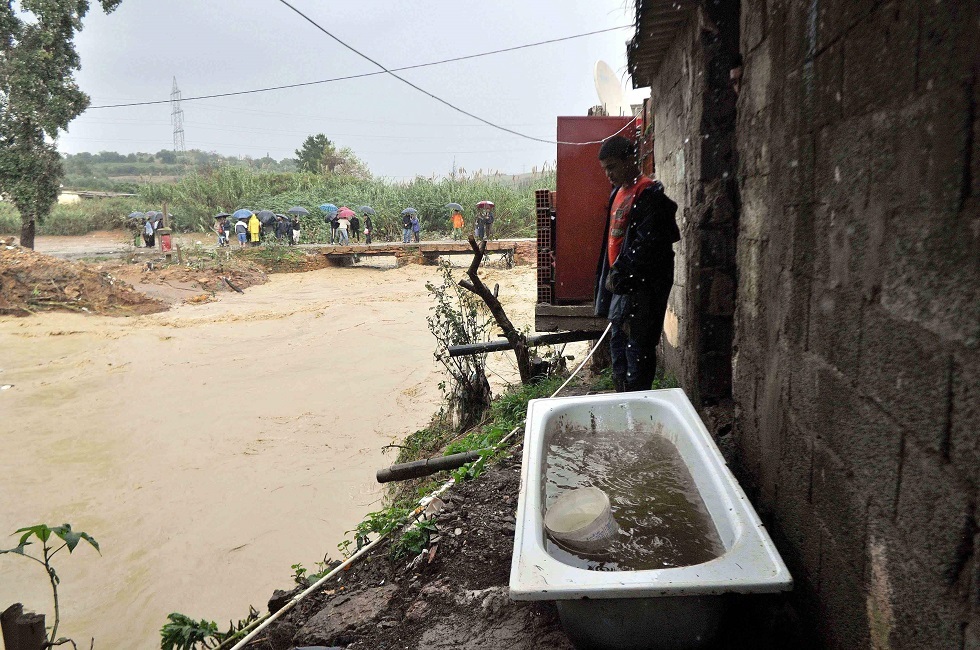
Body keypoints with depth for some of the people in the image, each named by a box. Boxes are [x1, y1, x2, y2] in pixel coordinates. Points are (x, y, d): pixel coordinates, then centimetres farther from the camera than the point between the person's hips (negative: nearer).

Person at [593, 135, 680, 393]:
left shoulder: (648, 194, -15)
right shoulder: (618, 192, 15)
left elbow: (646, 243, -22)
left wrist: (619, 272, -16)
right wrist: (611, 274, 15)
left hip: (640, 285, -10)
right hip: (619, 282, 10)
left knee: (638, 347, -5)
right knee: (618, 342, 16)